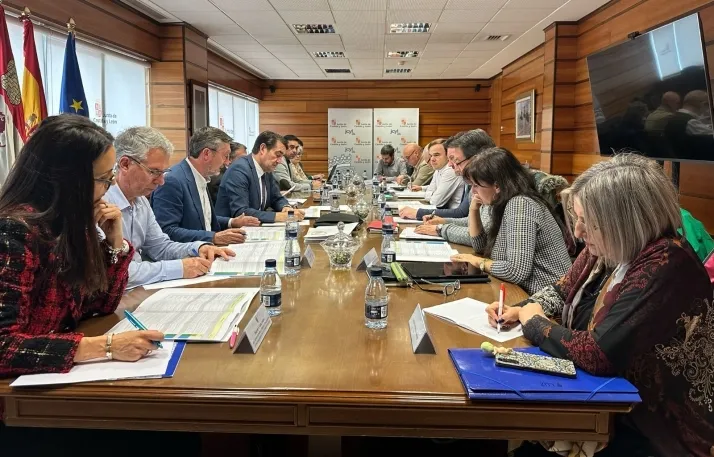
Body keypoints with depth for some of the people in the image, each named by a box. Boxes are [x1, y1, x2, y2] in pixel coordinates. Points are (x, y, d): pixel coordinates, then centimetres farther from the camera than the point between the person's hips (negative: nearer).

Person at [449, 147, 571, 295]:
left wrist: (479, 262, -14)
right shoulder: (502, 204, 5)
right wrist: (474, 209, 1)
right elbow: (480, 246, 15)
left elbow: (517, 272, -30)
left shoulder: (520, 205, -22)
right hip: (525, 291, 8)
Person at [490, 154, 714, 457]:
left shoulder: (665, 266, -28)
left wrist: (534, 323, -16)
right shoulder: (608, 248, -2)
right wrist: (521, 310, -5)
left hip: (655, 431, -7)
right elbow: (562, 291, 15)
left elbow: (597, 355, -33)